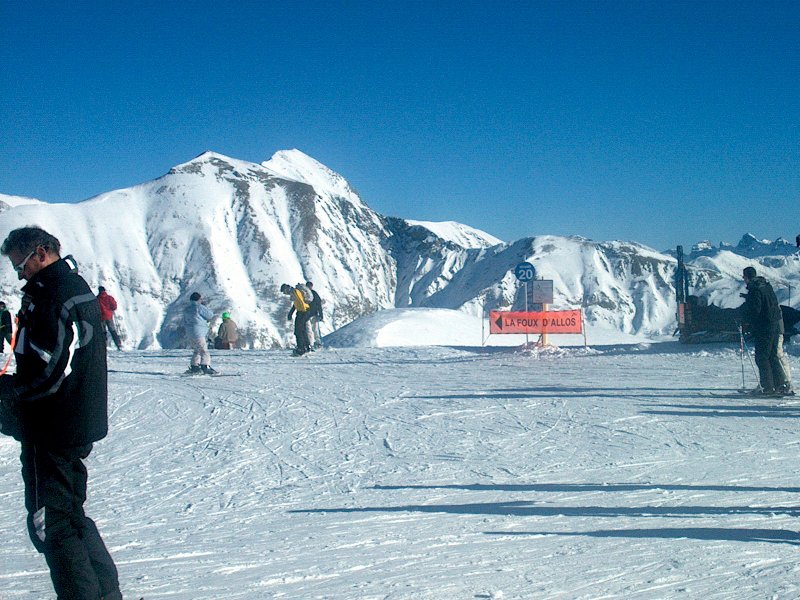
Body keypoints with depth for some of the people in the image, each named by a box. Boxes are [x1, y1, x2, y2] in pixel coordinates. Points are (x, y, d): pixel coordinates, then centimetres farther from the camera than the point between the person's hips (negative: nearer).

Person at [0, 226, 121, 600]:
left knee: (49, 523, -1)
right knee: (70, 514, 19)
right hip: (79, 425, 10)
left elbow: (46, 375, -25)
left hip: (52, 431, -10)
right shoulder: (78, 288, 13)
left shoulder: (53, 298, -20)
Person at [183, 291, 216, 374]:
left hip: (189, 333, 9)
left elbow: (185, 322, 21)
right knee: (204, 350, -9)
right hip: (198, 333, -9)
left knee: (197, 351, 18)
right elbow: (210, 315, -5)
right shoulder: (199, 307, -13)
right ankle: (206, 367, -17)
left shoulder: (187, 309, 13)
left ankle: (194, 367, 17)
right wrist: (206, 307, 10)